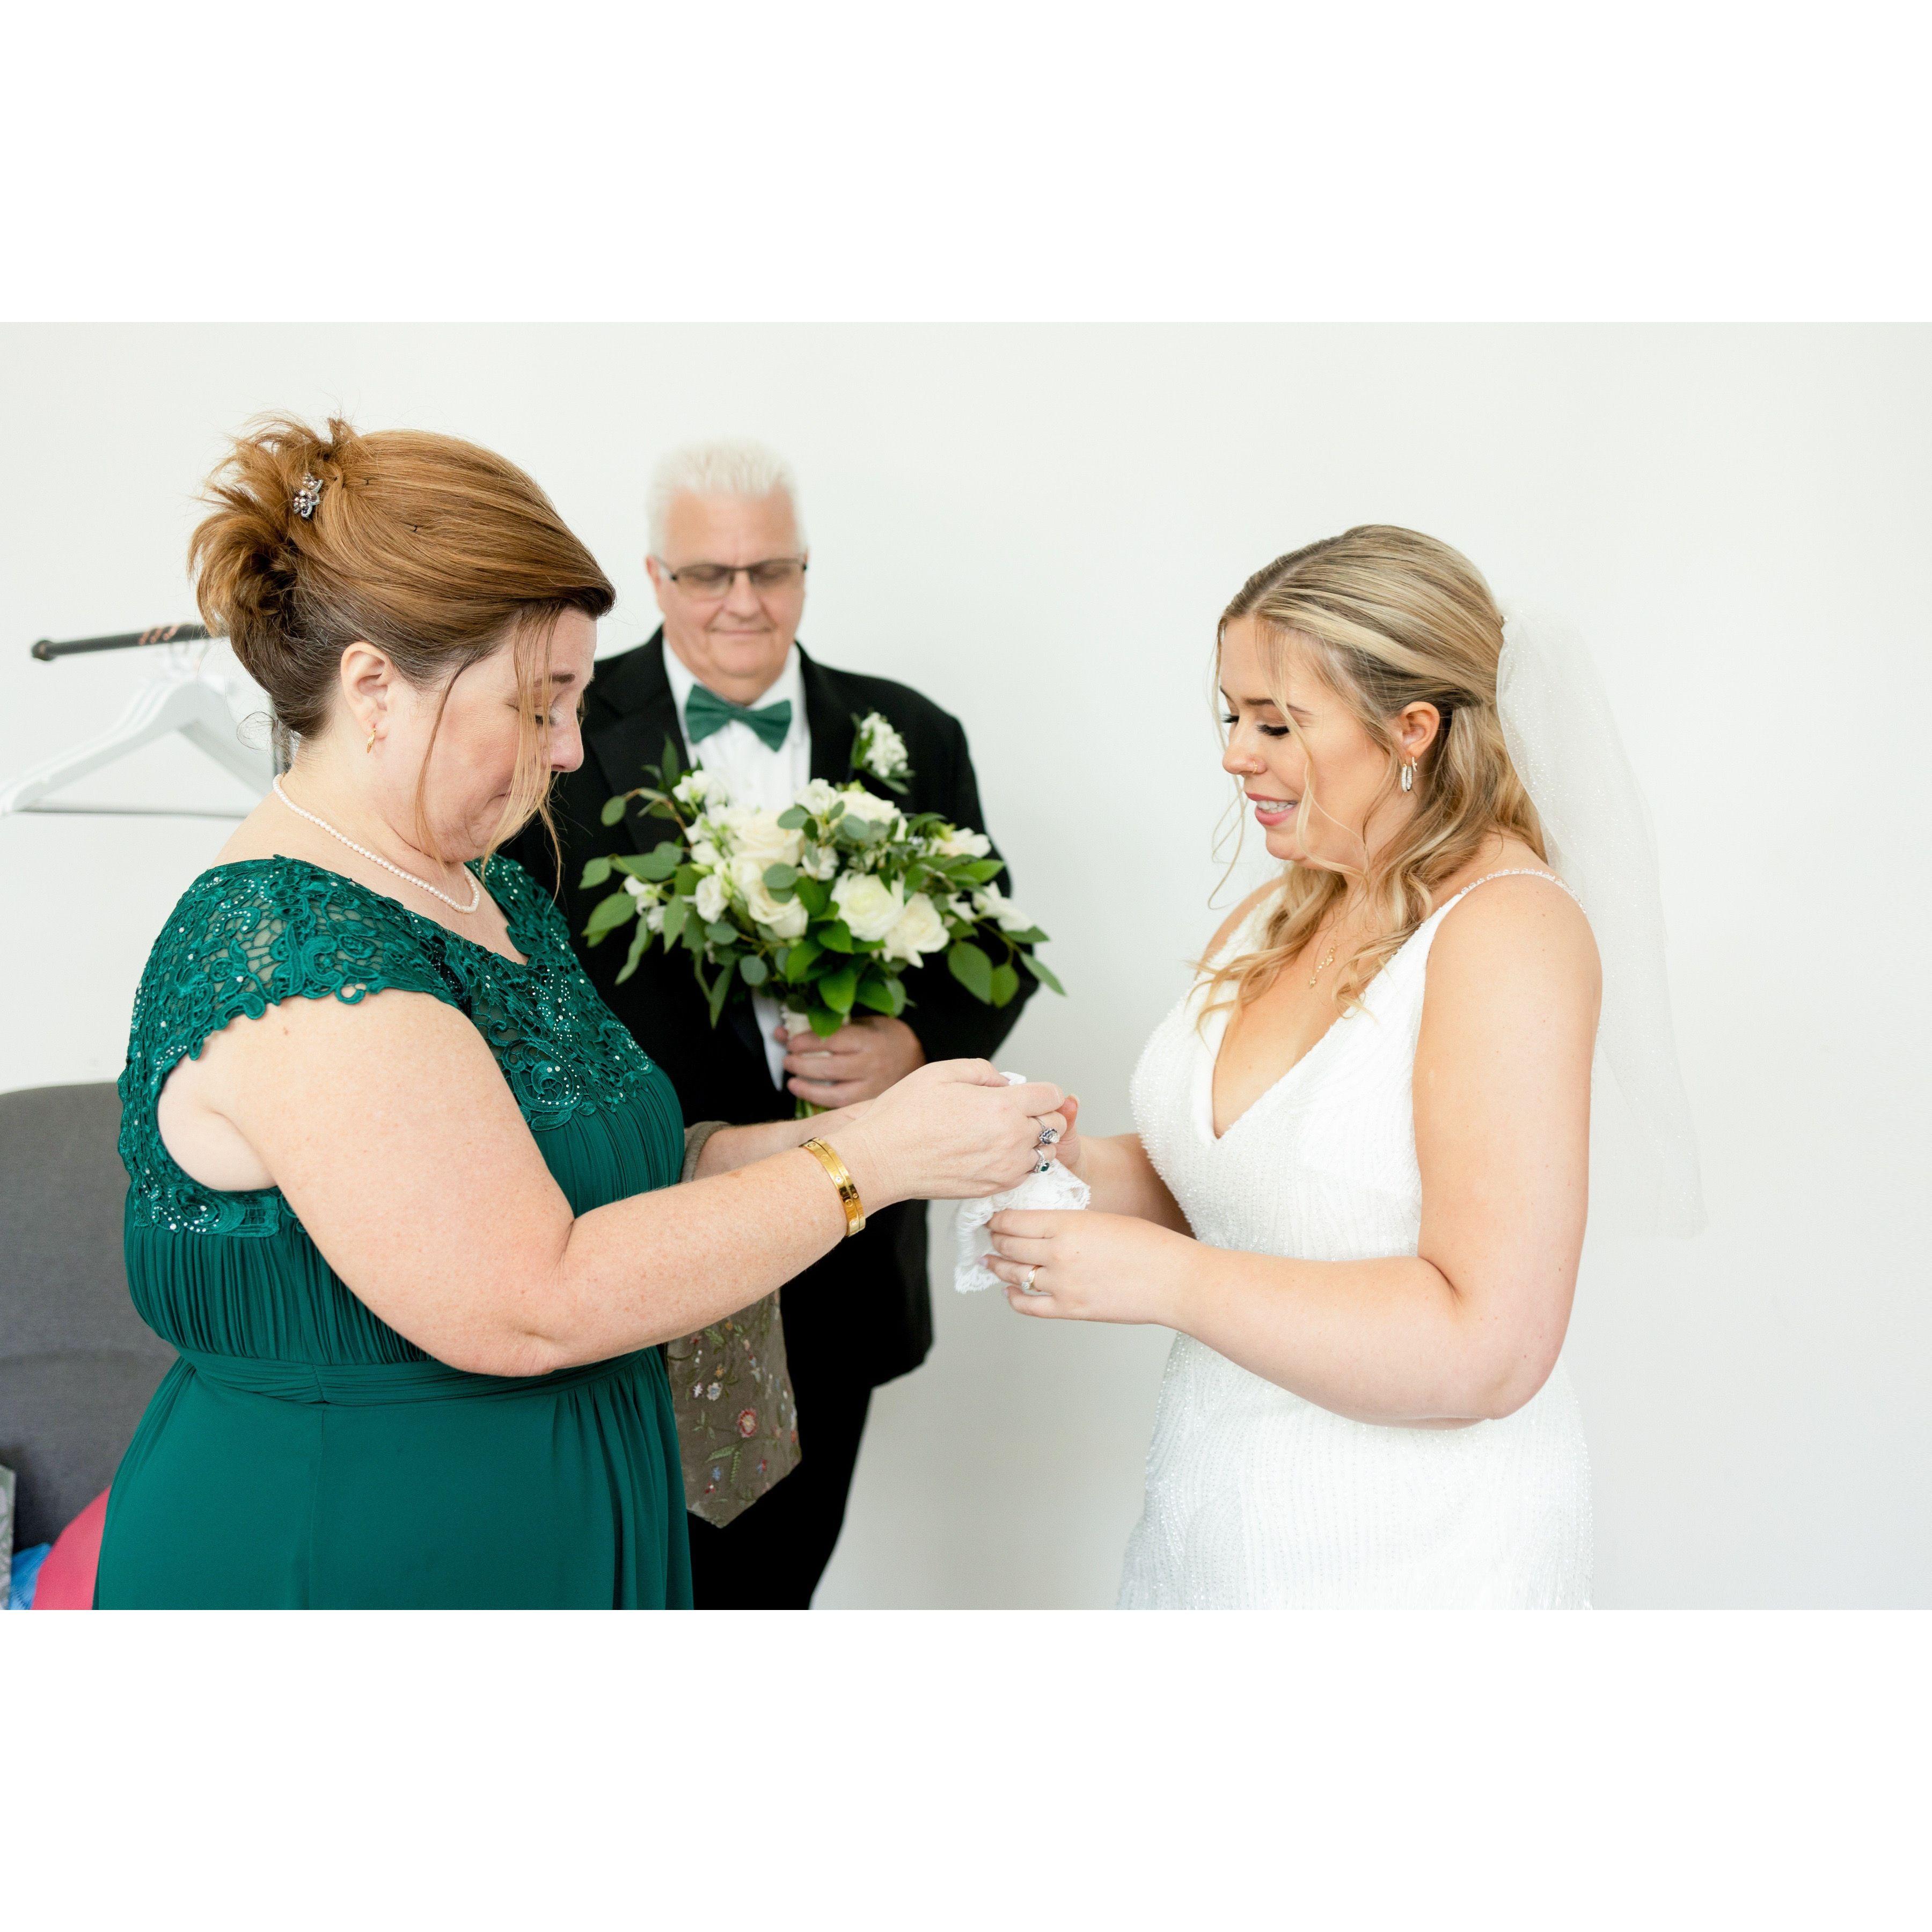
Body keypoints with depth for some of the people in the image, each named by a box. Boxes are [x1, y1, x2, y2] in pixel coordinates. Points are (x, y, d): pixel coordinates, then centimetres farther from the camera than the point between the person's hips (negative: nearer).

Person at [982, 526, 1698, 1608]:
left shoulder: (1508, 930, -20)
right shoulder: (1280, 917, 3)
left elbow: (1486, 1348, -26)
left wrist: (1160, 1278, -24)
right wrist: (1081, 1165, -7)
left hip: (1408, 1561, -7)